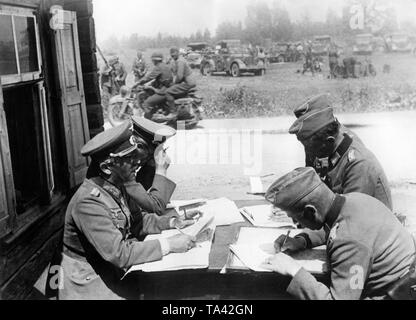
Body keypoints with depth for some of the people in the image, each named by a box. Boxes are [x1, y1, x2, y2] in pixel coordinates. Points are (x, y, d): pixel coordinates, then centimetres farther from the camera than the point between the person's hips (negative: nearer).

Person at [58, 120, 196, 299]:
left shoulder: (117, 187, -2)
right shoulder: (89, 202, -28)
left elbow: (138, 219, 10)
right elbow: (118, 253, -29)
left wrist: (172, 222, -6)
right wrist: (168, 245, -28)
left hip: (113, 269, 7)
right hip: (89, 283, -7)